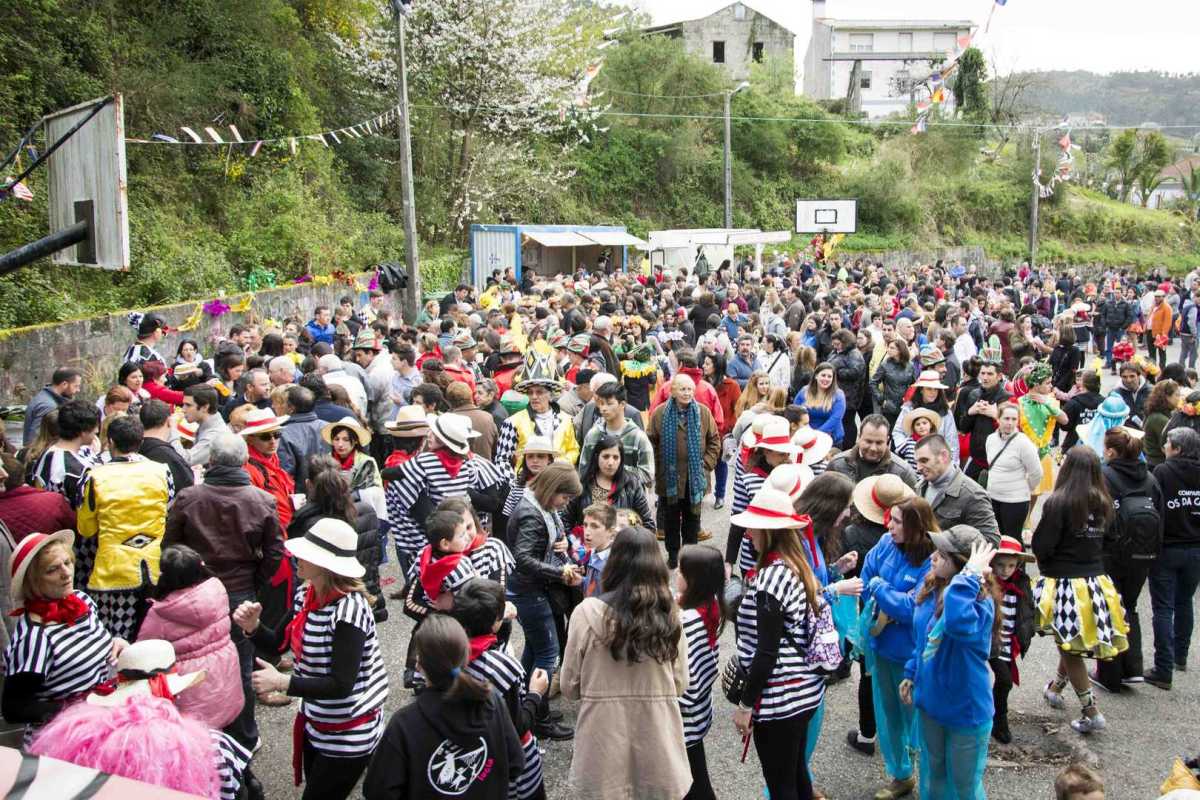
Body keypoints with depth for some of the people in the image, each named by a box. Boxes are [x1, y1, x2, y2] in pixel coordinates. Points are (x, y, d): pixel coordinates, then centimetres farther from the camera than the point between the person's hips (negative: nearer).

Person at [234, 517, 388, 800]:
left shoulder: (349, 608, -29)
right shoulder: (306, 595, -3)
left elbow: (342, 685, -29)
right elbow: (279, 642, 8)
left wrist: (283, 682, -29)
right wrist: (252, 627, -11)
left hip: (348, 735, -8)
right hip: (314, 723, 8)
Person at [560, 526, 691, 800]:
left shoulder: (588, 612, -12)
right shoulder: (669, 613, -5)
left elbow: (570, 688, -4)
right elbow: (680, 684, 4)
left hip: (604, 749, -2)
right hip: (659, 747, 2)